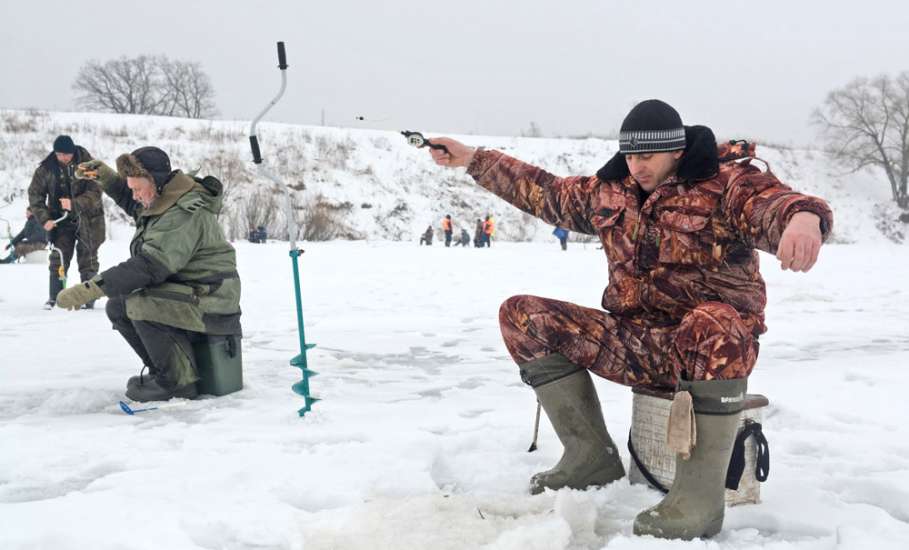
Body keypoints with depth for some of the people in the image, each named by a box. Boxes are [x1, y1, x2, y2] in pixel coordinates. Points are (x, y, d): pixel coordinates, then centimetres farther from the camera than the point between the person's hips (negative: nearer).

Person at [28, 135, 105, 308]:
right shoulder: (46, 168, -6)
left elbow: (95, 193, -21)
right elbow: (35, 194, -1)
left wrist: (74, 204, -36)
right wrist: (44, 218, -11)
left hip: (87, 218, -2)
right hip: (60, 220, 2)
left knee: (87, 260, 4)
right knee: (58, 258, 1)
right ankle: (54, 297, 10)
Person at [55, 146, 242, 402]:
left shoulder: (186, 214, -25)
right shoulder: (162, 202, 8)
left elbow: (149, 266, -34)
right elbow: (131, 202, 33)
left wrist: (89, 289, -35)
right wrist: (104, 176, 17)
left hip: (209, 303, -10)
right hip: (179, 293, 10)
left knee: (141, 305, -30)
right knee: (118, 306, 7)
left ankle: (180, 382, -13)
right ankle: (165, 371, 14)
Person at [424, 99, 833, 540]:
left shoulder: (728, 183, -9)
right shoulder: (611, 191, 10)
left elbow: (776, 204, -29)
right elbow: (543, 192, 23)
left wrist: (803, 218, -55)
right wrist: (472, 159, 24)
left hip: (716, 339, -6)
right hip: (634, 344, 6)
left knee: (713, 325, -43)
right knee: (522, 315, -4)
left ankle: (700, 492, -32)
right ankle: (592, 456, -6)